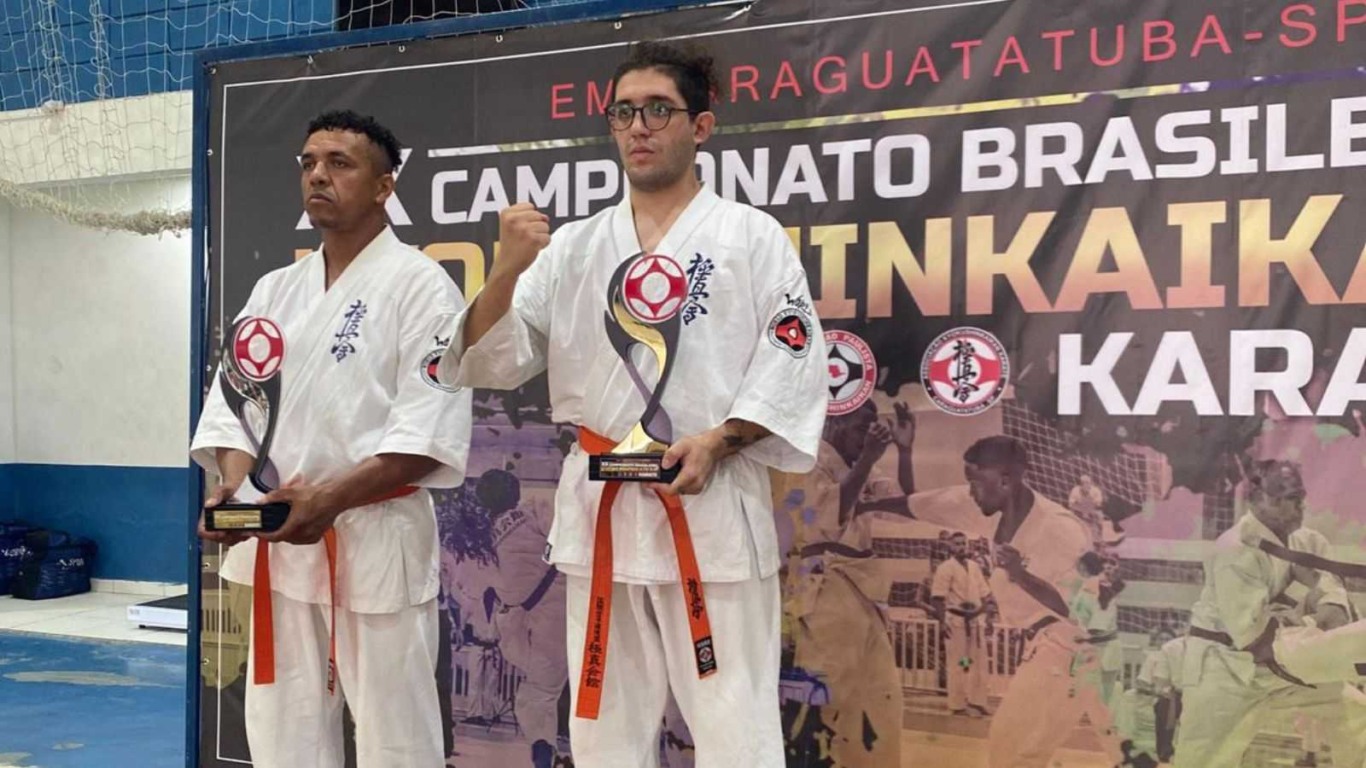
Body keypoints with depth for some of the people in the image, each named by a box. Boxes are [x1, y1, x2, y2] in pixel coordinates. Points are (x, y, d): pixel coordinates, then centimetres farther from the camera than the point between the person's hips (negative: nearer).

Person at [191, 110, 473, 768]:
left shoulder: (419, 284, -8)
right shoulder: (273, 291, 12)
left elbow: (428, 432, -15)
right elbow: (235, 401, 9)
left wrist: (329, 498, -25)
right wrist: (230, 487, -11)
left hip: (376, 538, -6)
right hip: (275, 540, 6)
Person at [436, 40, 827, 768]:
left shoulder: (751, 235, 1)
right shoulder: (572, 246, 10)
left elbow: (794, 363, -5)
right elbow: (489, 359, 4)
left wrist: (718, 441, -17)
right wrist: (506, 271, -13)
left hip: (713, 506, -3)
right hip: (599, 506, 4)